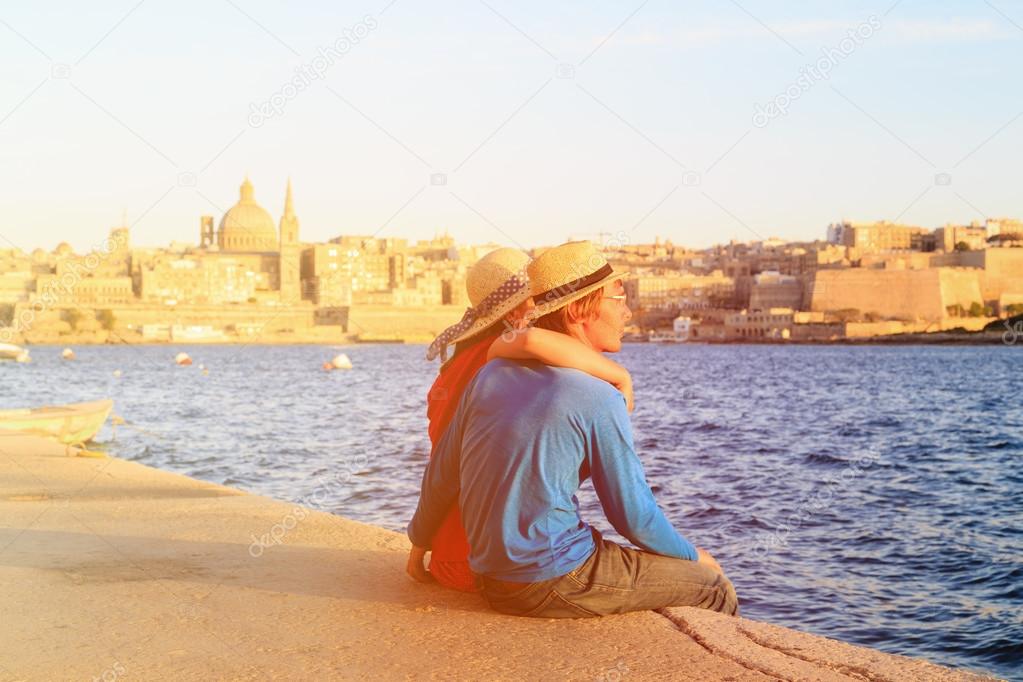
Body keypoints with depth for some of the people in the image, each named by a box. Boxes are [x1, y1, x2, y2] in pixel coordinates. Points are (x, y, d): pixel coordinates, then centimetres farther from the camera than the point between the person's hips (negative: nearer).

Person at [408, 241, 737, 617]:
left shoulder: (490, 374, 4)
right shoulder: (599, 401, -15)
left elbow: (441, 475, 10)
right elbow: (635, 515, -9)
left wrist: (419, 542, 27)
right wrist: (693, 555, 10)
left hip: (494, 579, 8)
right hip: (555, 583, -8)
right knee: (715, 590, 8)